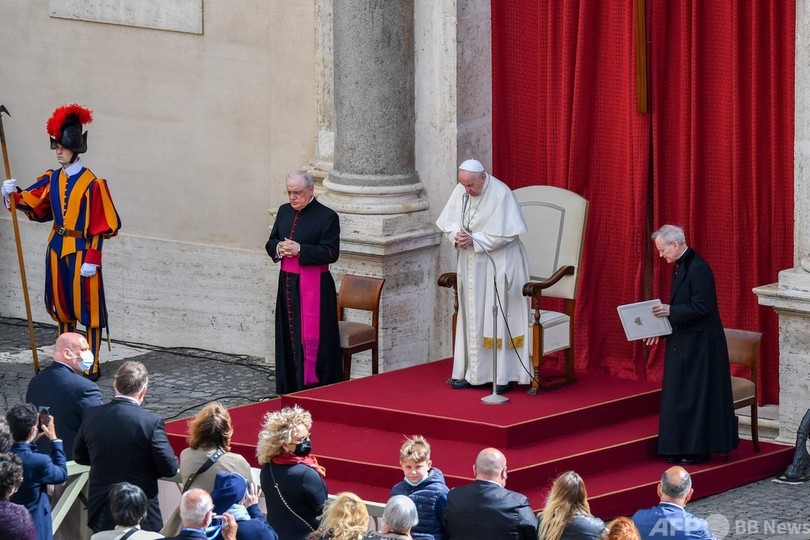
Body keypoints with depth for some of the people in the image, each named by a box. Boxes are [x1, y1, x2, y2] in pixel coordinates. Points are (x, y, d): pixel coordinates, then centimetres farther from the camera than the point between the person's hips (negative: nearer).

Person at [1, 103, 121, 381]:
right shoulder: (52, 179, 5)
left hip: (81, 251, -6)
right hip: (57, 249, 6)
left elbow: (99, 226, -13)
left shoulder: (91, 183, -13)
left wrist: (92, 259, -16)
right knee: (62, 306, 14)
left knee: (88, 307, 0)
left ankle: (92, 365, 7)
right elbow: (32, 203, 1)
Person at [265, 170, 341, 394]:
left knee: (311, 337, -7)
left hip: (313, 286, -6)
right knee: (288, 336, 10)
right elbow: (271, 243, 16)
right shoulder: (284, 212, 11)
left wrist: (299, 250, -20)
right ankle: (289, 389, 17)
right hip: (287, 283, 6)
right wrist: (279, 248, -8)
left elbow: (331, 253, -13)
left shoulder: (326, 216, -8)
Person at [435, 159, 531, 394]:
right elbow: (448, 223, 9)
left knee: (499, 317, -5)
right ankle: (472, 372, 13)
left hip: (498, 265, -6)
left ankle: (503, 376, -1)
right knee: (471, 317, 7)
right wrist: (457, 236, -13)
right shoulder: (460, 191, 2)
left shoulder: (500, 194, -16)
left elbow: (507, 233, -18)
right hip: (471, 265, 6)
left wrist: (474, 240, -21)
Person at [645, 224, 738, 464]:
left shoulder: (698, 269, -18)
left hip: (699, 345, -10)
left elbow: (701, 308, -23)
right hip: (682, 344, 10)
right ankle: (681, 447, 17)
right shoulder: (680, 267, 11)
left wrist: (670, 311, -24)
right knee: (679, 396, 12)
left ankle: (698, 448, 4)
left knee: (696, 396, -3)